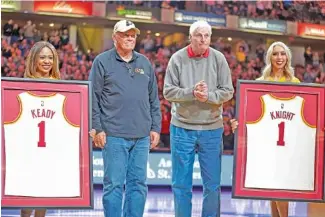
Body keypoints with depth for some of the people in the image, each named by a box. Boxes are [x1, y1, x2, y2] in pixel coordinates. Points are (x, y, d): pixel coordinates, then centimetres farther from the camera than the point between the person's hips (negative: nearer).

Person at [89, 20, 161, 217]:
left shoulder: (145, 63, 14)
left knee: (138, 184, 7)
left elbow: (154, 99, 17)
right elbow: (93, 98, -2)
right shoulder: (102, 62, 1)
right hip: (114, 135, -4)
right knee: (114, 184, -2)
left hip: (142, 136, 4)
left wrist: (156, 127, 11)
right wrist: (97, 128, -7)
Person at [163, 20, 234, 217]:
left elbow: (228, 91, -2)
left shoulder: (218, 59, -1)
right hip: (182, 128, 0)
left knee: (212, 184, 6)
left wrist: (208, 96, -19)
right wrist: (192, 93, -20)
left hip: (212, 128, 1)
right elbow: (168, 91, -6)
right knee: (181, 184, 7)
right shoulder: (178, 58, -3)